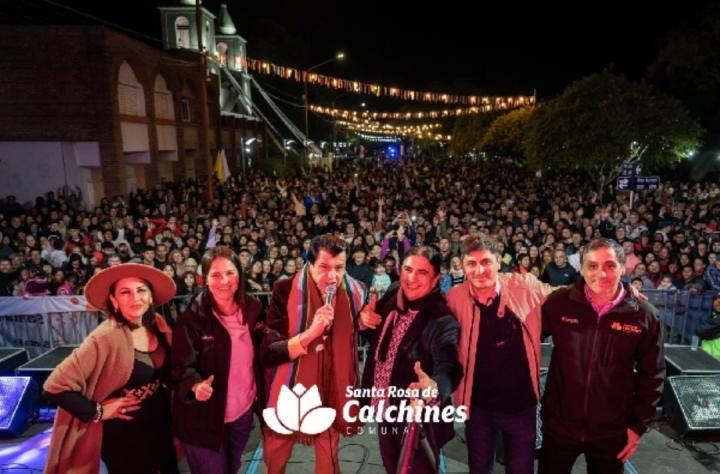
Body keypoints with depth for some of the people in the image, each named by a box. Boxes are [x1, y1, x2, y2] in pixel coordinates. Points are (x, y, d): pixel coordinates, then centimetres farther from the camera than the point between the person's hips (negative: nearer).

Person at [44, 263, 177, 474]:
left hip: (161, 424, 6)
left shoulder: (157, 325, -6)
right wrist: (98, 412, -16)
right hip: (124, 433, -6)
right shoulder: (106, 337, -25)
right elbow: (56, 386, -24)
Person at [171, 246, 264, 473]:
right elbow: (183, 366, -19)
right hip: (205, 418, -4)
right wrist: (196, 385, -38)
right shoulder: (193, 317, -18)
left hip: (244, 412, 4)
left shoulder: (253, 309, -6)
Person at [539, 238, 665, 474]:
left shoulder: (644, 315, -8)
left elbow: (652, 376, 0)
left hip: (612, 432, 0)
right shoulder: (559, 302, -11)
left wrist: (638, 424, 2)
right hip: (559, 425, 0)